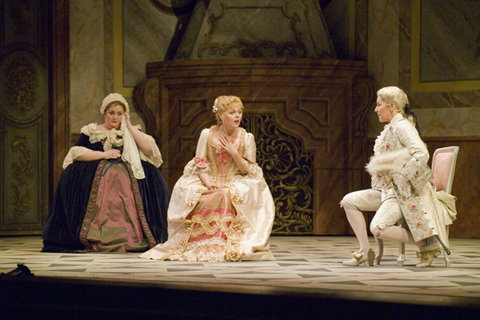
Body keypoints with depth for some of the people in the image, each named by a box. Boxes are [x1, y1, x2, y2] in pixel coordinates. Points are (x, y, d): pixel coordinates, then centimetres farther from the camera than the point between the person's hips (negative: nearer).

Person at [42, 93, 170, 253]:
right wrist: (103, 154, -8)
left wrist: (129, 127, 5)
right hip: (98, 177, -1)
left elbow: (149, 148, 1)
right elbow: (76, 152, 1)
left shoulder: (131, 132, 19)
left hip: (126, 176, 1)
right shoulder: (91, 132, 15)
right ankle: (94, 241, -31)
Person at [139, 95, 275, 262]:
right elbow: (200, 165, -2)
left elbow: (248, 171, 0)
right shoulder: (207, 134, -1)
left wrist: (234, 153, -15)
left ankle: (233, 246, -29)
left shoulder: (247, 138, 0)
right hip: (209, 182, 1)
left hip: (235, 184, 0)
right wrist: (208, 183, -21)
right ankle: (201, 245, -19)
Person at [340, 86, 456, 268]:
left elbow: (422, 154, -27)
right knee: (349, 201, 1)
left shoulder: (402, 126, -14)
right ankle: (365, 253, 1)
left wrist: (401, 177, -24)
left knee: (378, 228, -26)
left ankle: (425, 244, -6)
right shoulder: (390, 128, 15)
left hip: (405, 192, -10)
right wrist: (377, 170, 3)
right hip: (389, 189, 10)